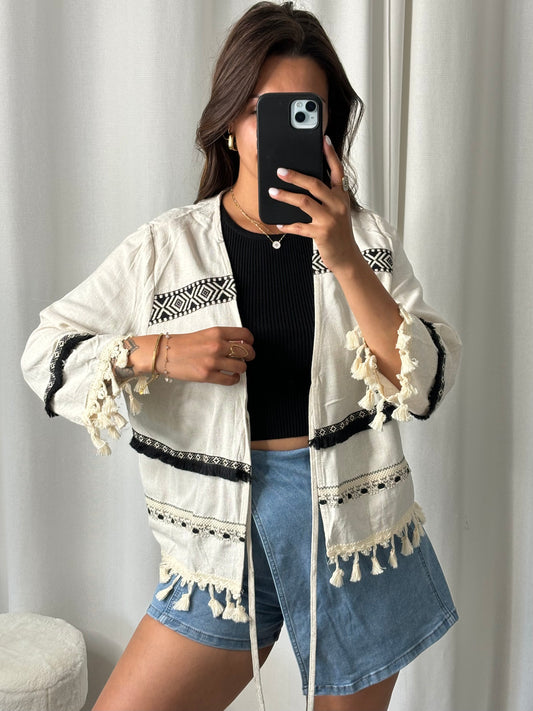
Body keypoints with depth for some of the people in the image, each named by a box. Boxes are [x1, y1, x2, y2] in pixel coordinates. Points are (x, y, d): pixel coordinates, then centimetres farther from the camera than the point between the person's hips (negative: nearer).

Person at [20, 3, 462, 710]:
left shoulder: (365, 236, -1)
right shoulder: (165, 248, -3)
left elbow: (427, 383, -10)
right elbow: (46, 353, 0)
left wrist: (345, 259, -22)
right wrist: (158, 353, -17)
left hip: (355, 521, 1)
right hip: (228, 530, 0)